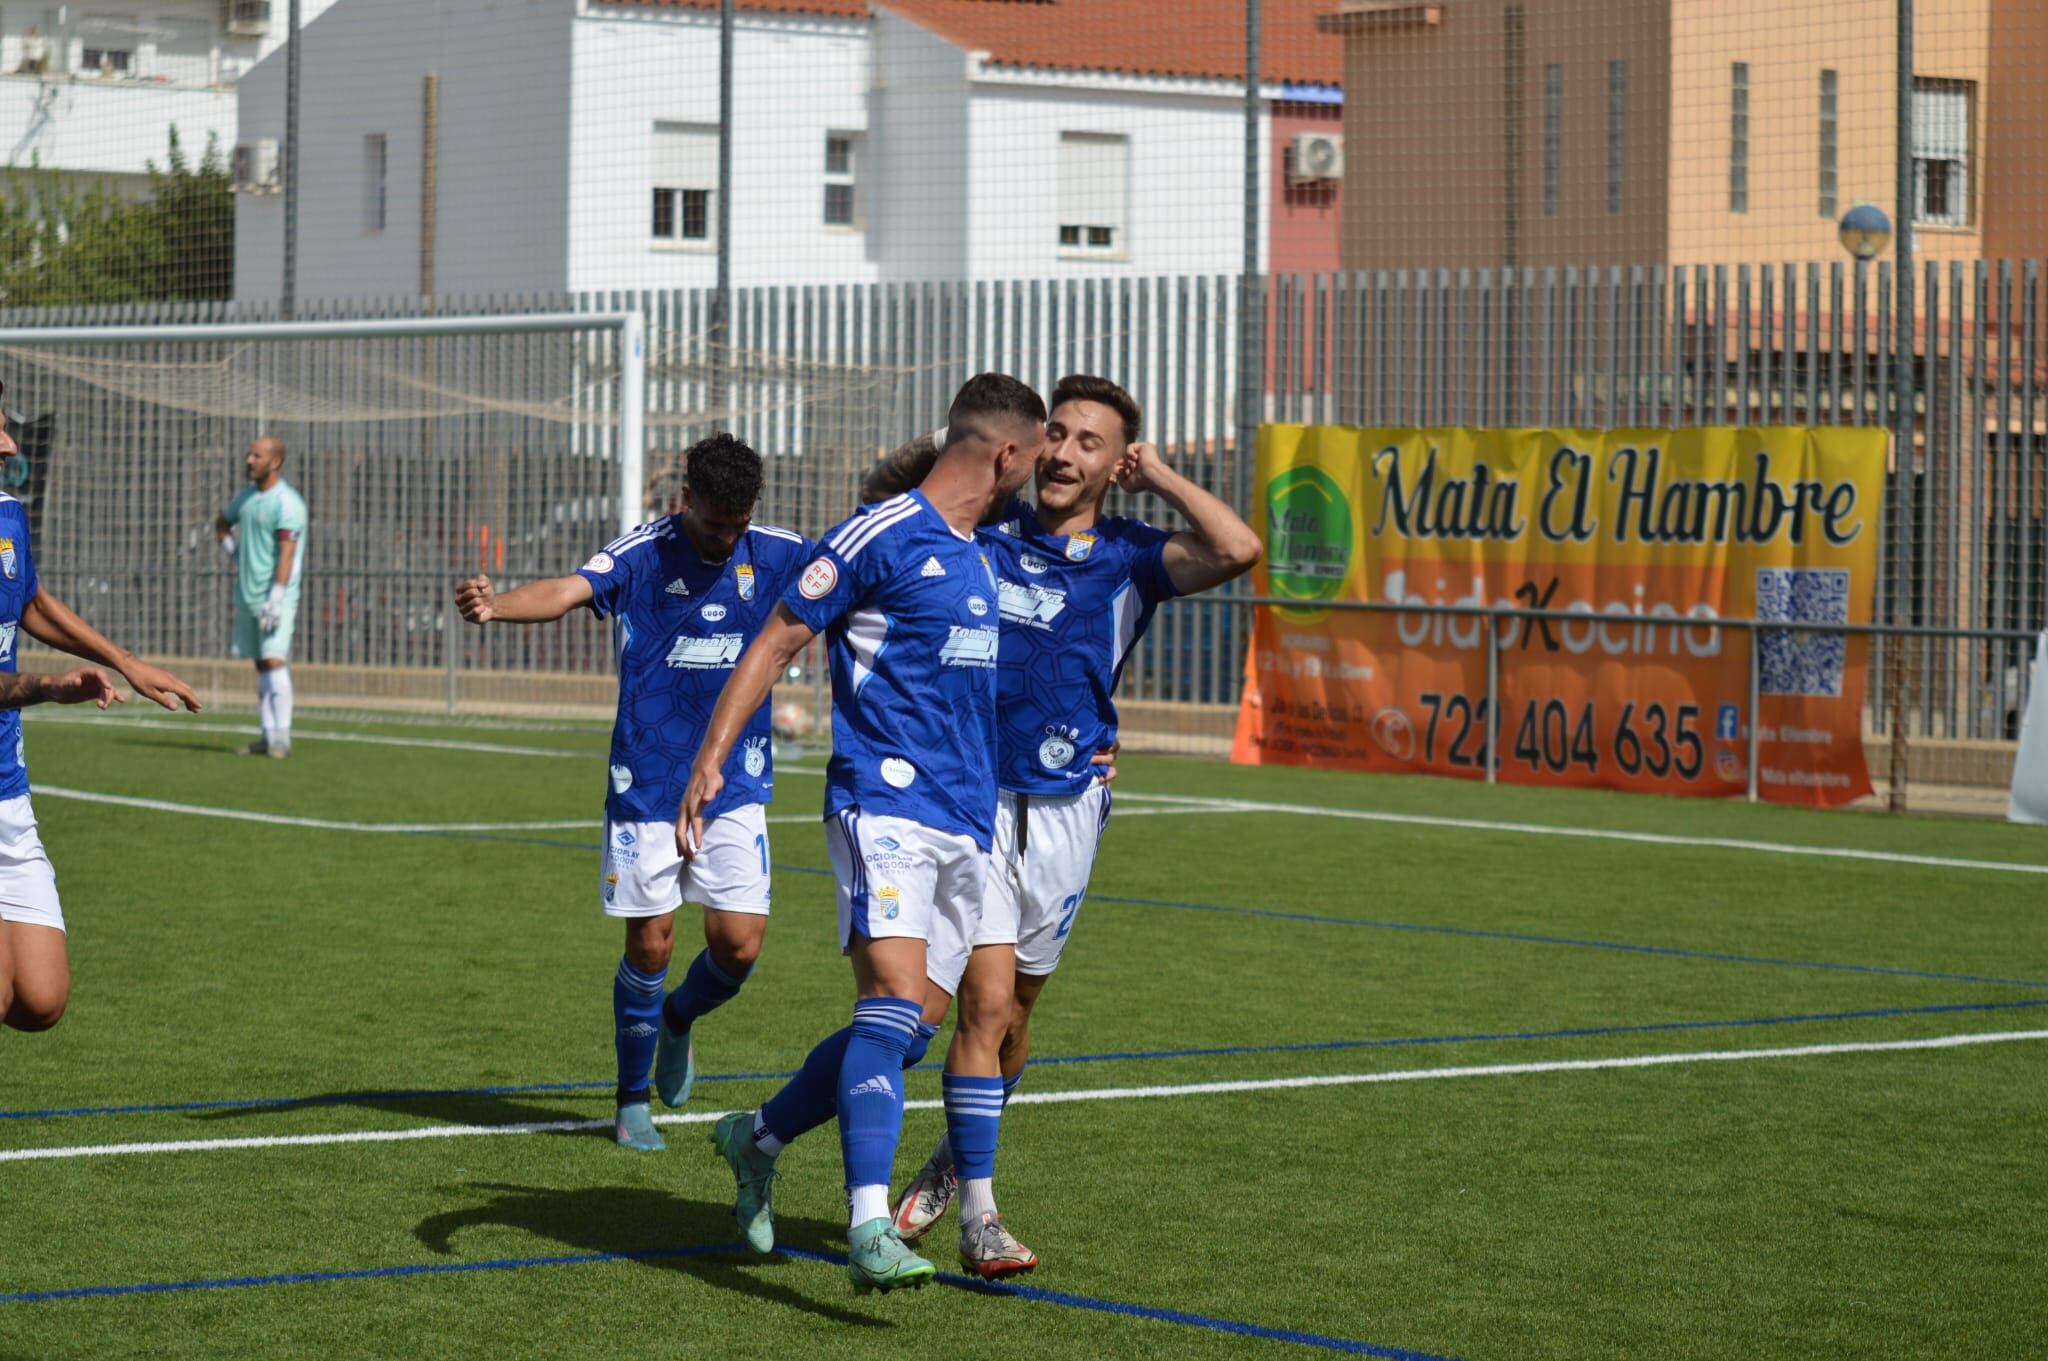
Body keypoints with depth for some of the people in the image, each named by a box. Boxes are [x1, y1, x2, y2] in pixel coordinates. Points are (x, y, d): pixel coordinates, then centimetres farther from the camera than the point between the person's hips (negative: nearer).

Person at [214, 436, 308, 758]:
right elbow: (222, 522, 34)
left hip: (275, 598, -8)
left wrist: (275, 599, -26)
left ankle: (281, 737, -14)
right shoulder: (246, 496, 13)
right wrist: (233, 550, 17)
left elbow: (287, 553, -20)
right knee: (261, 666, 8)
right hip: (247, 597, 8)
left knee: (274, 661, -15)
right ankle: (268, 736, 10)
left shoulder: (287, 503, -13)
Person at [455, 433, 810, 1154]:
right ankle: (633, 1100, 18)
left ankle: (680, 1017, 31)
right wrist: (497, 604, -49)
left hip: (735, 788, 3)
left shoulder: (775, 556, 0)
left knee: (739, 944, -4)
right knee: (650, 945, 0)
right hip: (646, 789, -3)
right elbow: (566, 591, -28)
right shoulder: (642, 554, -12)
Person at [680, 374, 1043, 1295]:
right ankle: (870, 1234, -26)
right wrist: (710, 760, -13)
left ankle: (758, 1139, 25)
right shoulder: (883, 537, -6)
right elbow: (775, 642, -6)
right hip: (885, 802, -8)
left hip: (966, 820, 8)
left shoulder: (980, 557, 19)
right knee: (895, 1005, -20)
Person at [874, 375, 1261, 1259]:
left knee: (1011, 1006, 12)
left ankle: (953, 1173, 33)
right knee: (916, 1001, -14)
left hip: (1064, 805, 1)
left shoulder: (1128, 558, 1)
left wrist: (1158, 476, -6)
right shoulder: (982, 532, 4)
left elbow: (1237, 550, -17)